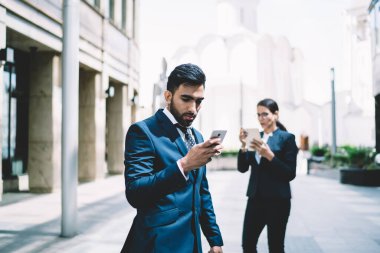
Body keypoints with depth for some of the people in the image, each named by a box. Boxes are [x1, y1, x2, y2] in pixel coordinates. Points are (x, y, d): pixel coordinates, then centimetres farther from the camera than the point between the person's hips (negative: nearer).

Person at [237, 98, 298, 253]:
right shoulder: (256, 137, 9)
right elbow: (242, 168, 5)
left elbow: (290, 174, -11)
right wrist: (244, 146, -10)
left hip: (277, 200, -5)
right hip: (255, 199, 5)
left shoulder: (286, 138, -6)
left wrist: (270, 155, -21)